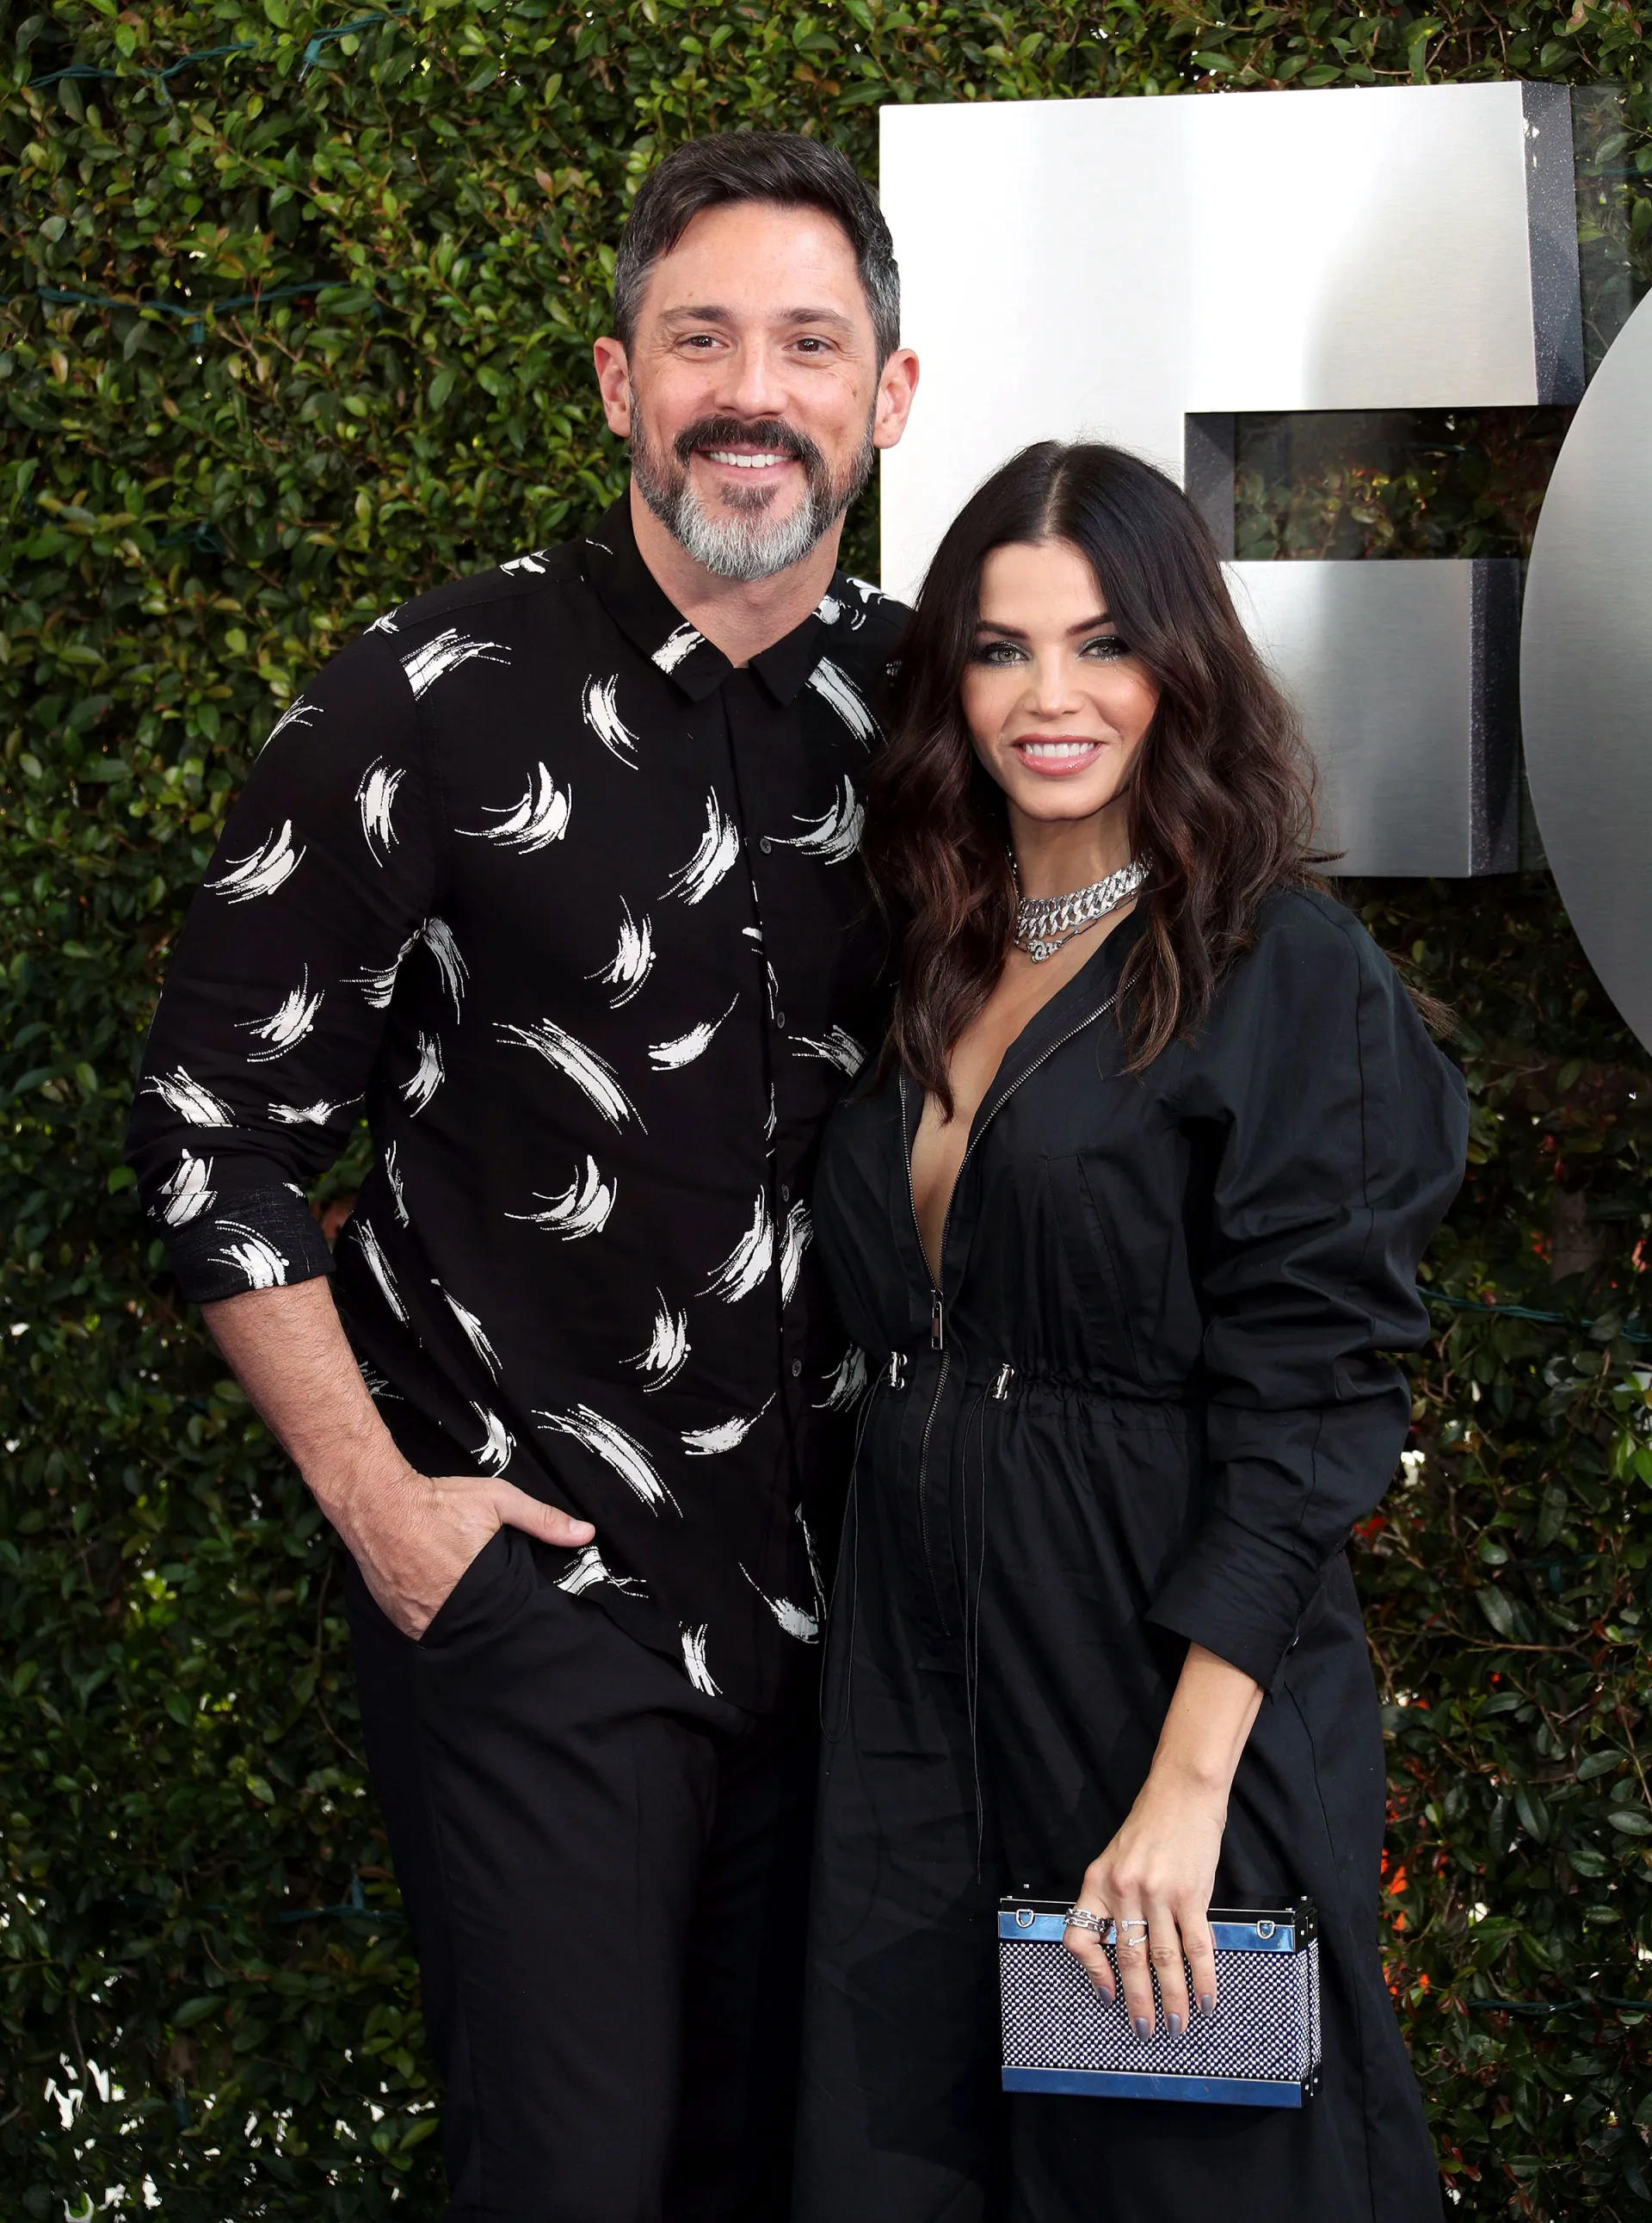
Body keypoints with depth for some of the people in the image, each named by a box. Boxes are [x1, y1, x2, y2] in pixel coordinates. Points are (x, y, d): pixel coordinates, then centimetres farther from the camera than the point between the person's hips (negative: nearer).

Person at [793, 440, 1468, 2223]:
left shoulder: (1288, 975, -10)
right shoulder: (936, 968, 10)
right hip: (916, 1658, 6)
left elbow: (1303, 1408, -16)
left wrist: (1188, 1784, -21)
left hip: (1167, 1659, -6)